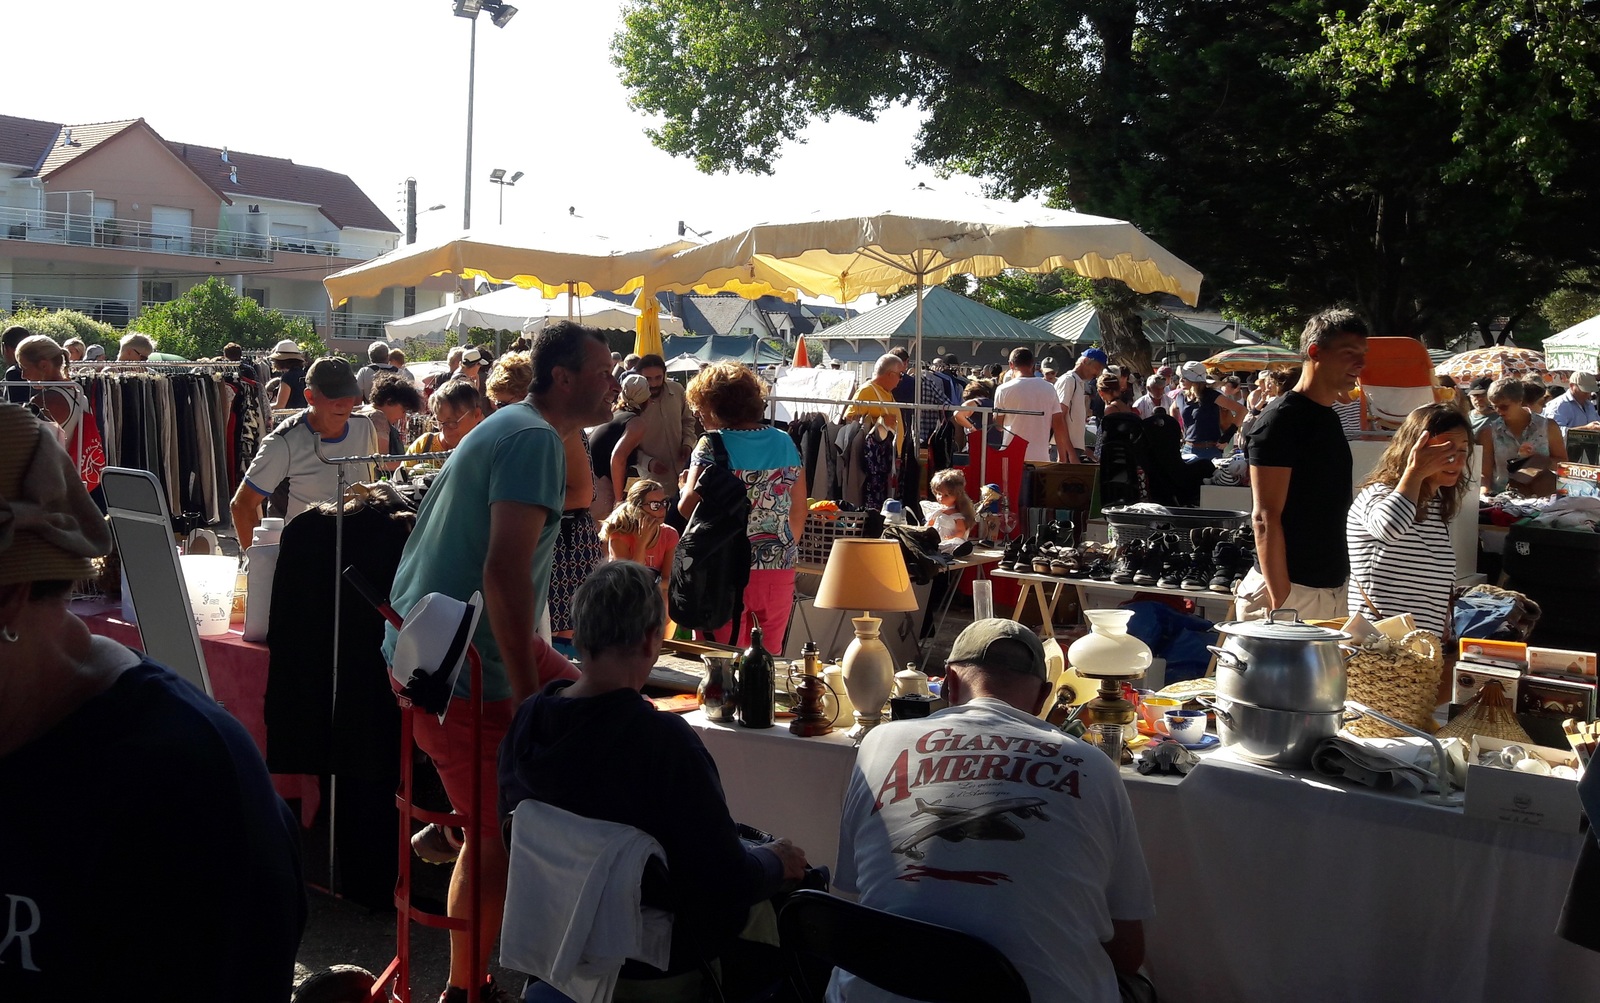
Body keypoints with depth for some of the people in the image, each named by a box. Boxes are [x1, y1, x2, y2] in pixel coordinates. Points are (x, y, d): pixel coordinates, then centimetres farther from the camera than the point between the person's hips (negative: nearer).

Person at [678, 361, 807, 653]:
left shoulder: (712, 446, -8)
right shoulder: (785, 443, 7)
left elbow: (687, 507, -15)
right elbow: (799, 512, 11)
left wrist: (686, 483, 6)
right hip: (779, 573, 5)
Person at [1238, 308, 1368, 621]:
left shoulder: (1330, 419, 14)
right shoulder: (1282, 419, -12)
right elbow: (1265, 518, -18)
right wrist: (1280, 601, -23)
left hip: (1333, 592, 9)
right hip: (1290, 592, -8)